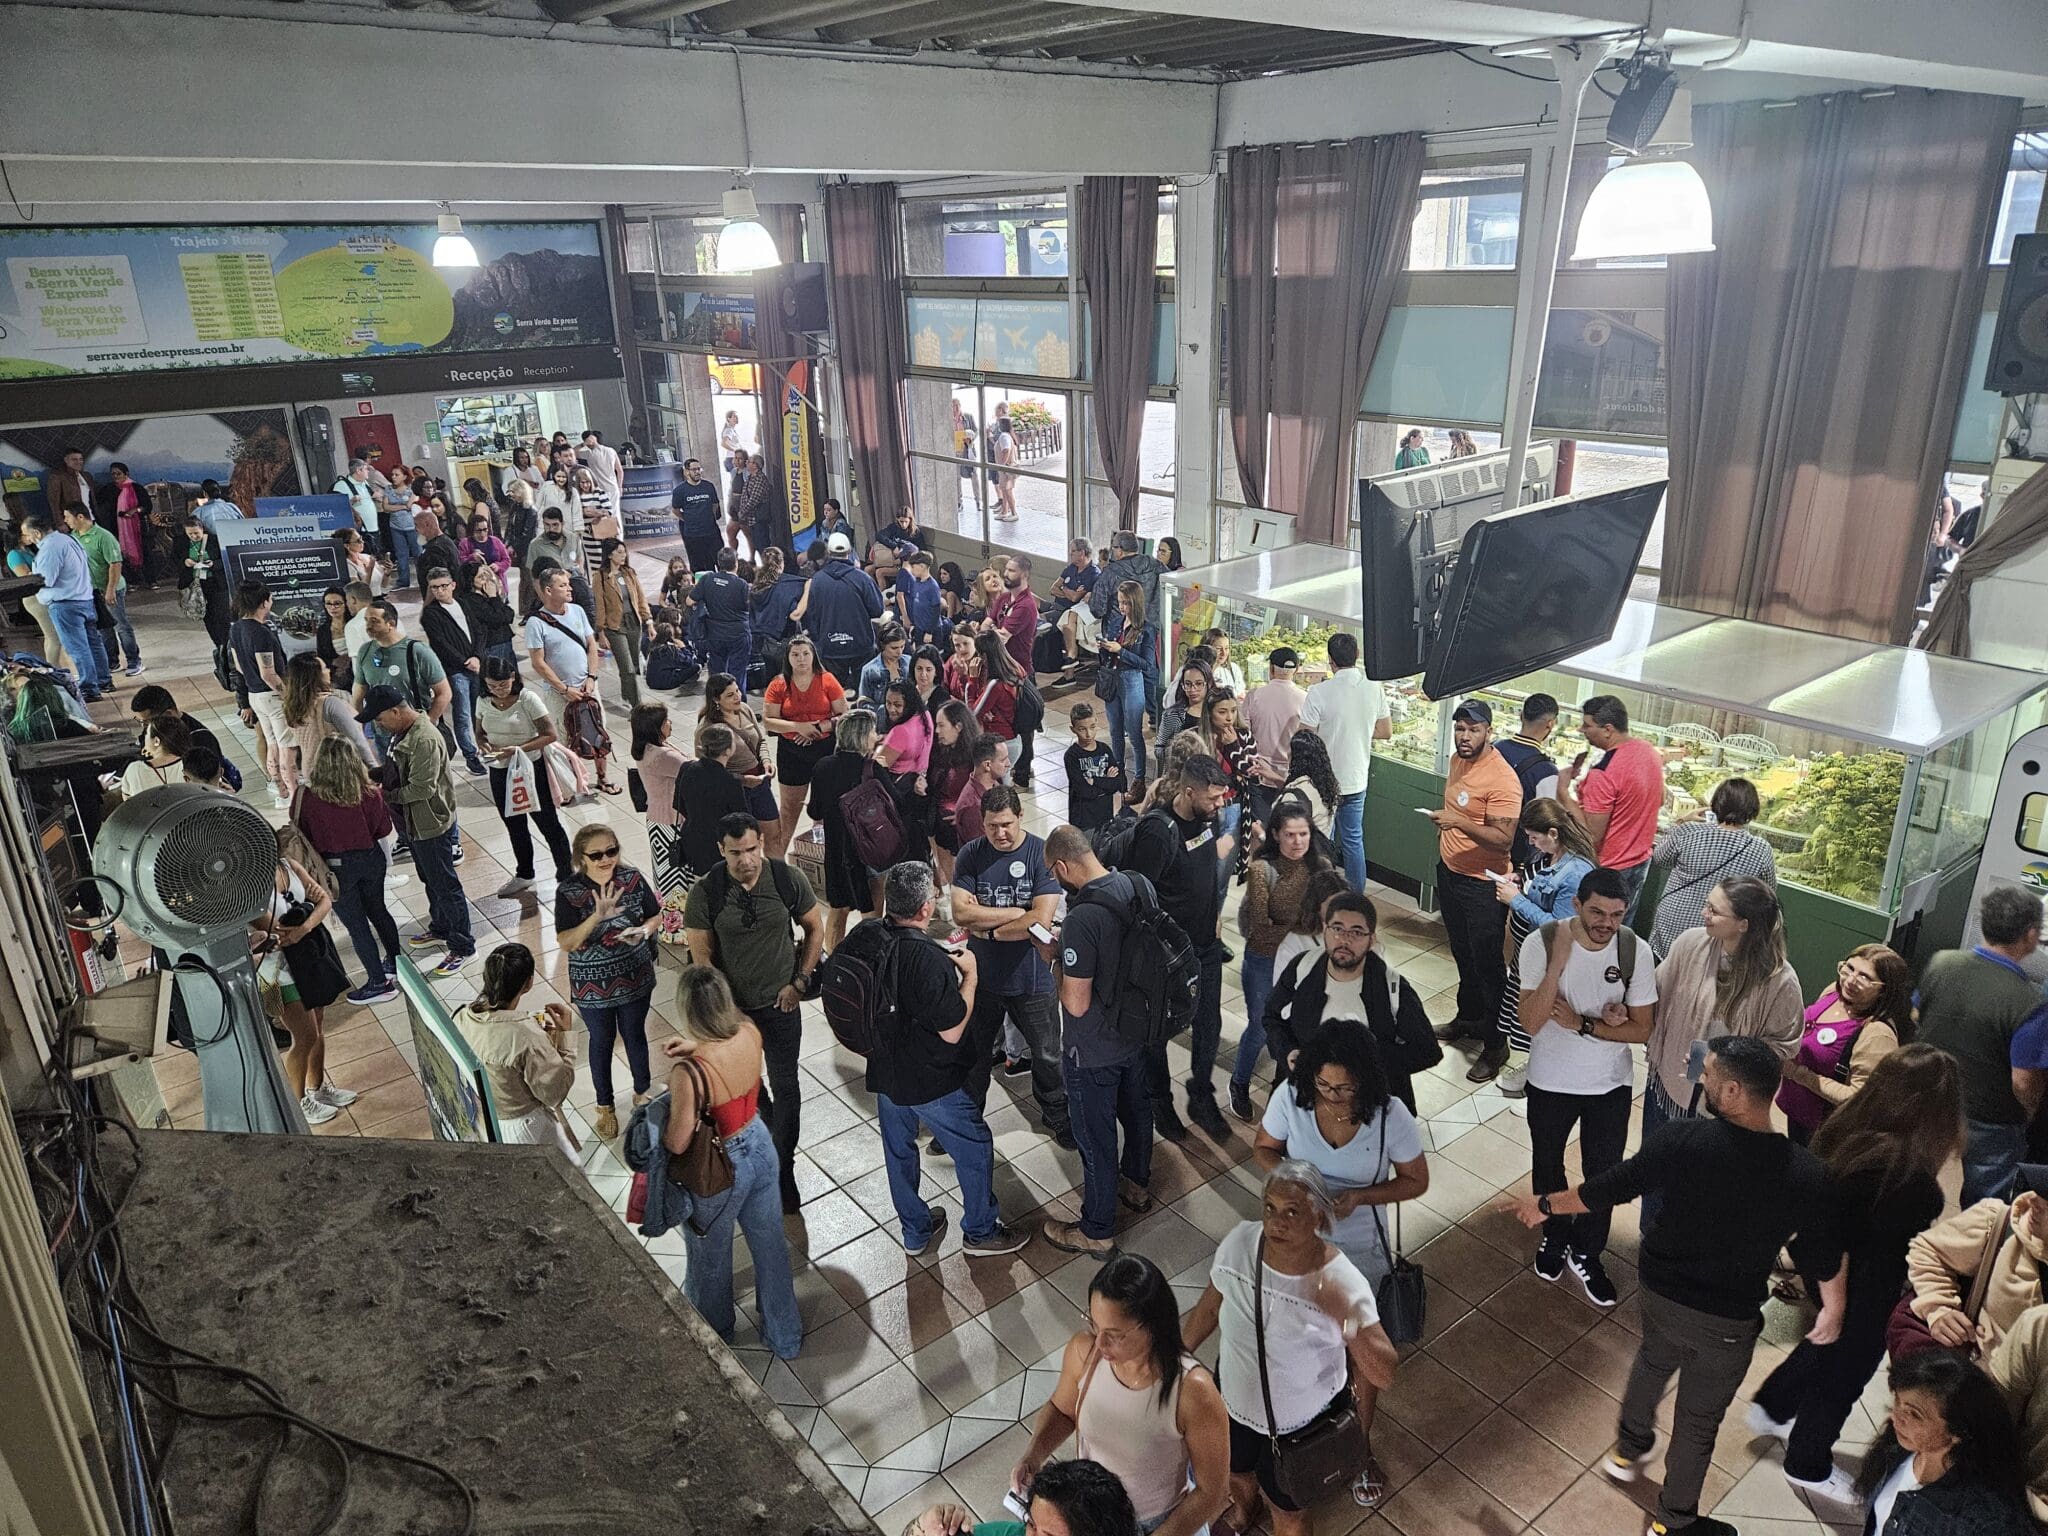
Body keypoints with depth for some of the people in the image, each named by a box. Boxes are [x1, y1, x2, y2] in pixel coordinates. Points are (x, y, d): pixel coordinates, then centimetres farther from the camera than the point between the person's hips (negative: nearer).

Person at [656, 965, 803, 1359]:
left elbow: (678, 1144, -24)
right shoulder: (750, 1033, -19)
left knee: (710, 1260, 26)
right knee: (770, 1246, 26)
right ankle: (785, 1337, 46)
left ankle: (713, 1337, 54)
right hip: (760, 1149, 5)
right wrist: (695, 1048, -5)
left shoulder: (689, 1073, -36)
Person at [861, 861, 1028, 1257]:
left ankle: (915, 1232, 41)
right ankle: (981, 1232, 30)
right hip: (930, 1081, -7)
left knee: (898, 1149, 22)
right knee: (975, 1147, 14)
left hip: (884, 1072, 7)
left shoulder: (866, 934, -11)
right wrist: (970, 974, -14)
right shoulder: (928, 960, -33)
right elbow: (952, 1031, -24)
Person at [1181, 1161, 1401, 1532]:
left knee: (1286, 1507, 22)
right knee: (1235, 1472, 32)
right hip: (1235, 1400, 4)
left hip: (1303, 1423, -4)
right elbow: (1210, 1307, -5)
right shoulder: (1240, 1242, -23)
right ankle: (1243, 1513, 67)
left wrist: (1351, 1323, -49)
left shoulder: (1341, 1282, -33)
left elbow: (1384, 1376, -31)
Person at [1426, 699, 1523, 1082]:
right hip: (1450, 873, 9)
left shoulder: (1502, 779, -25)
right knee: (1462, 955, 23)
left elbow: (1503, 840, -28)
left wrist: (1459, 822, -38)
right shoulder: (1458, 760, 3)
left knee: (1487, 964, 2)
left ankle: (1494, 1044, 14)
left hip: (1483, 884, -8)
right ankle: (1468, 1019, 41)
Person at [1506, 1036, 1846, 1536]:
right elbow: (1824, 1257, -9)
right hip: (1728, 1321, -1)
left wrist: (1545, 1204, 6)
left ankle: (1627, 1451, 53)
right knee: (1698, 1419, 21)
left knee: (1652, 1361, 33)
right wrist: (1833, 1310, 13)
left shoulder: (1679, 1139, -24)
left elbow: (1607, 1188, -12)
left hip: (1660, 1292, 1)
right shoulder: (1806, 1175, -23)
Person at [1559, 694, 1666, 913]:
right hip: (1641, 862, 8)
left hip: (1607, 870, -8)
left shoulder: (1603, 773, -28)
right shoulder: (1649, 750, 0)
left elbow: (1591, 834, -25)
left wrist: (1564, 792, -20)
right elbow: (1659, 801, 16)